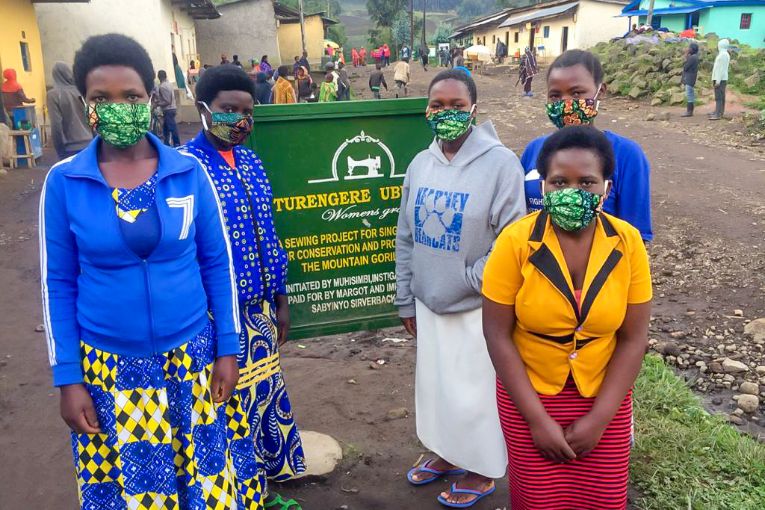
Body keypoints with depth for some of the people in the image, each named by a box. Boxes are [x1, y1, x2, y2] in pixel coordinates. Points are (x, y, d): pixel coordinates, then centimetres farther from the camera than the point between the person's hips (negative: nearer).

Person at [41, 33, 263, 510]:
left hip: (192, 358, 0)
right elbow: (59, 283, 0)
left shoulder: (189, 172, -5)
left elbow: (217, 263, 1)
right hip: (110, 367, 0)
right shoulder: (63, 182, -6)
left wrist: (227, 349, -1)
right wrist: (68, 378, -1)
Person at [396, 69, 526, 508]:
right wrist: (406, 301, 9)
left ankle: (482, 470, 34)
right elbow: (406, 238, 7)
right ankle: (447, 453, 44)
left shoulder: (500, 163, -15)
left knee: (474, 392, 9)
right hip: (429, 303, 6)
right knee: (435, 383, 20)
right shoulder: (420, 165, 2)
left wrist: (466, 281, -14)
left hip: (477, 306, -5)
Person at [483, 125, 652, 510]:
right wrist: (537, 418, -14)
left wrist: (599, 419, -11)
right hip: (528, 394, -1)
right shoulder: (515, 241, -18)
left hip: (603, 397, 2)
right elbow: (497, 335, -14)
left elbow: (633, 339, -7)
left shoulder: (628, 242, -11)